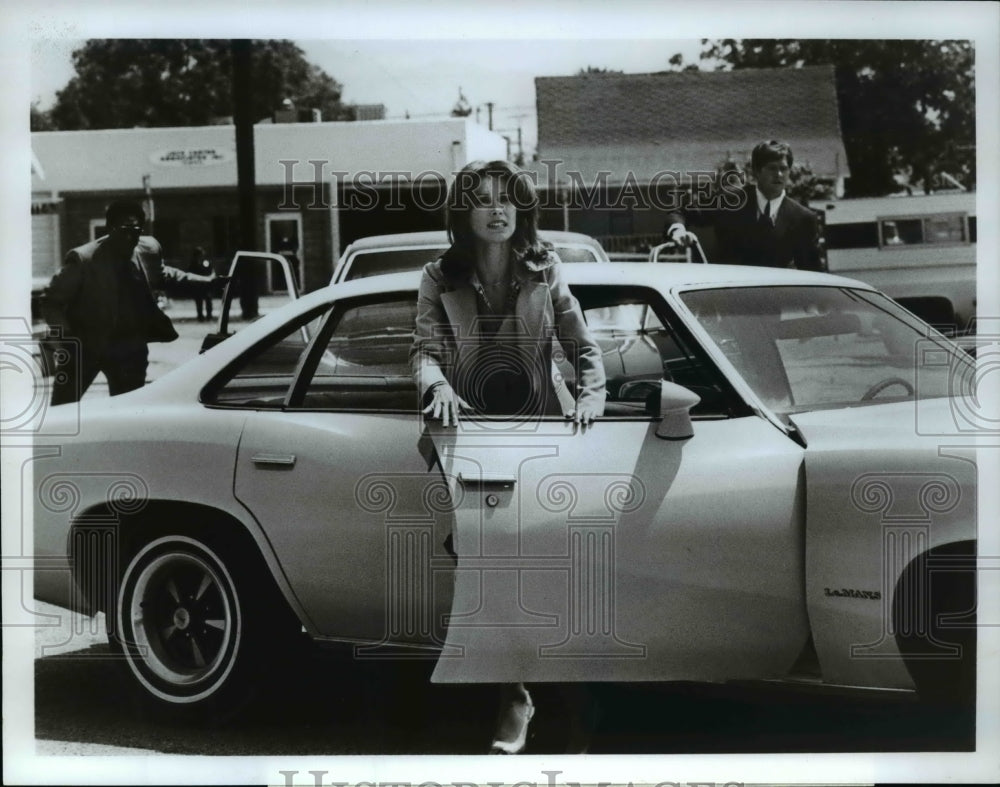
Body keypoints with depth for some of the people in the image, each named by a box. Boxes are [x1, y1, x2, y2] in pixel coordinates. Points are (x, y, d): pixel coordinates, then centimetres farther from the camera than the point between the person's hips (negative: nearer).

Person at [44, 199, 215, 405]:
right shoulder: (83, 259, -21)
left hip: (128, 348, 4)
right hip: (84, 345, -4)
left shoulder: (149, 250, -6)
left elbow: (161, 275, 17)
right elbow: (52, 302, -14)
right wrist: (65, 334, -29)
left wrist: (206, 280, 16)